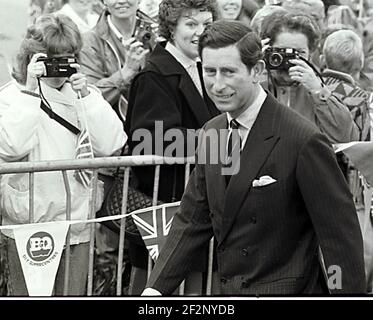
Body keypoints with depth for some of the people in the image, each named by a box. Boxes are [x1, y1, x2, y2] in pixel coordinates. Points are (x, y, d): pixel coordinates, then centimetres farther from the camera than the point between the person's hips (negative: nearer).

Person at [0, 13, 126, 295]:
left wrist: (85, 95, -10)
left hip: (77, 220, 3)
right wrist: (31, 91, -17)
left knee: (73, 293, 9)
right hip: (28, 222, -3)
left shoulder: (85, 95, 8)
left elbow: (109, 145, -4)